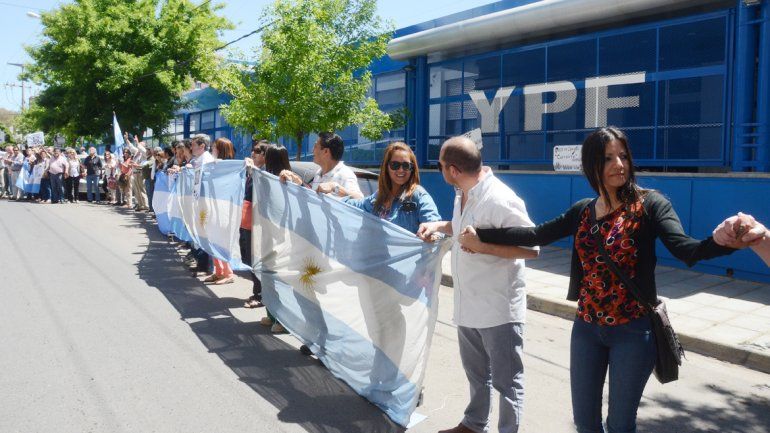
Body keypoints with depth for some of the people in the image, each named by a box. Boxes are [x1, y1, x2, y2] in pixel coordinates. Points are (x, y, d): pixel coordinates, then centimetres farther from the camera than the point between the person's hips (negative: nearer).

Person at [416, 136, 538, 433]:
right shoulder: (462, 194, 4)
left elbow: (532, 248, -21)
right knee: (476, 374, 26)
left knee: (505, 380, 7)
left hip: (498, 309, -9)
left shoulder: (500, 200, -23)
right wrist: (438, 226, 7)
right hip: (467, 306, 9)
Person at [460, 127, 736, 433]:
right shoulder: (583, 210, 3)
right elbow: (538, 234, 7)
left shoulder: (649, 204, -11)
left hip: (633, 330, -4)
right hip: (586, 327, 4)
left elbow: (686, 250, -25)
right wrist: (481, 235, 4)